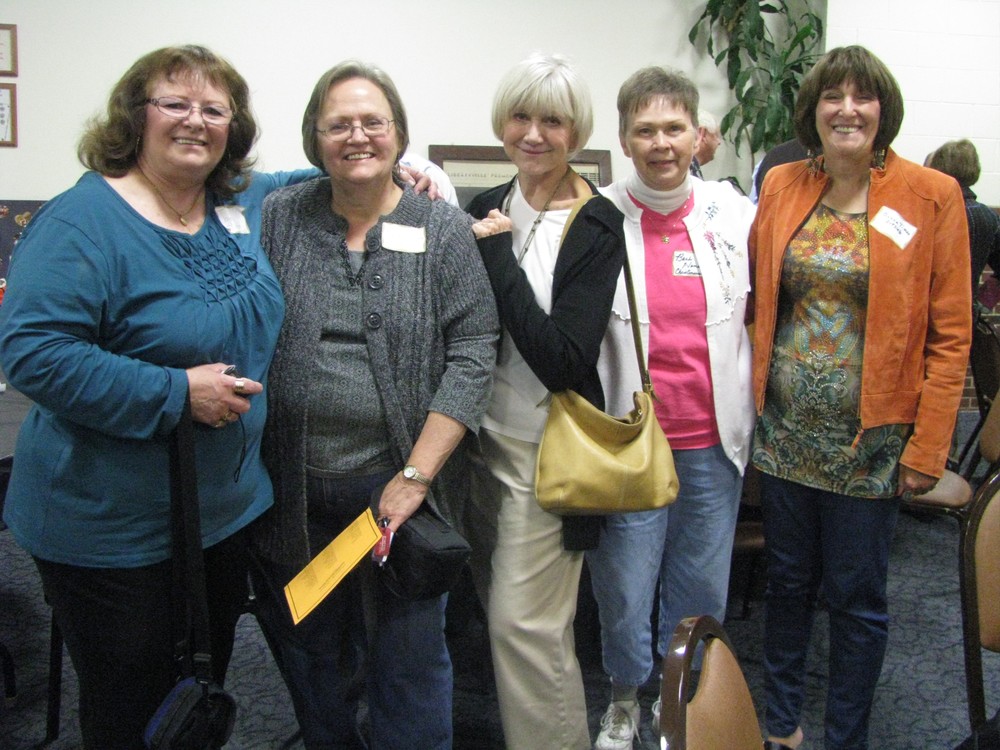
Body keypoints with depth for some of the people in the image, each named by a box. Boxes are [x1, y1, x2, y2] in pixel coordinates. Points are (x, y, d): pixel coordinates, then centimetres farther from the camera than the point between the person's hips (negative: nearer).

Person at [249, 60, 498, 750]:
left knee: (410, 654, 8)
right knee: (311, 655, 17)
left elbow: (472, 356, -7)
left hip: (396, 485, -2)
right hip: (296, 490, 3)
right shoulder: (279, 220, 5)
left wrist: (415, 475, -14)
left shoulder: (445, 230, -1)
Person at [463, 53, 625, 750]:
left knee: (523, 621, -1)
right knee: (499, 606, 18)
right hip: (482, 435, 6)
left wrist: (496, 253, -20)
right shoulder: (484, 211, 5)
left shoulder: (598, 226, -12)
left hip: (545, 449, -6)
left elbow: (563, 361, -22)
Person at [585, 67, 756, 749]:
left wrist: (747, 407, 10)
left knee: (702, 589, 15)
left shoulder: (734, 212, 2)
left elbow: (757, 311, 14)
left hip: (715, 440, 3)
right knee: (623, 590, 8)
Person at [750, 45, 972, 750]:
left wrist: (928, 447, -10)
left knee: (857, 595, 9)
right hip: (785, 427, 3)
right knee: (788, 580, 16)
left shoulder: (932, 195, -6)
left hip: (871, 437, -3)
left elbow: (950, 334, -6)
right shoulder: (781, 186, 4)